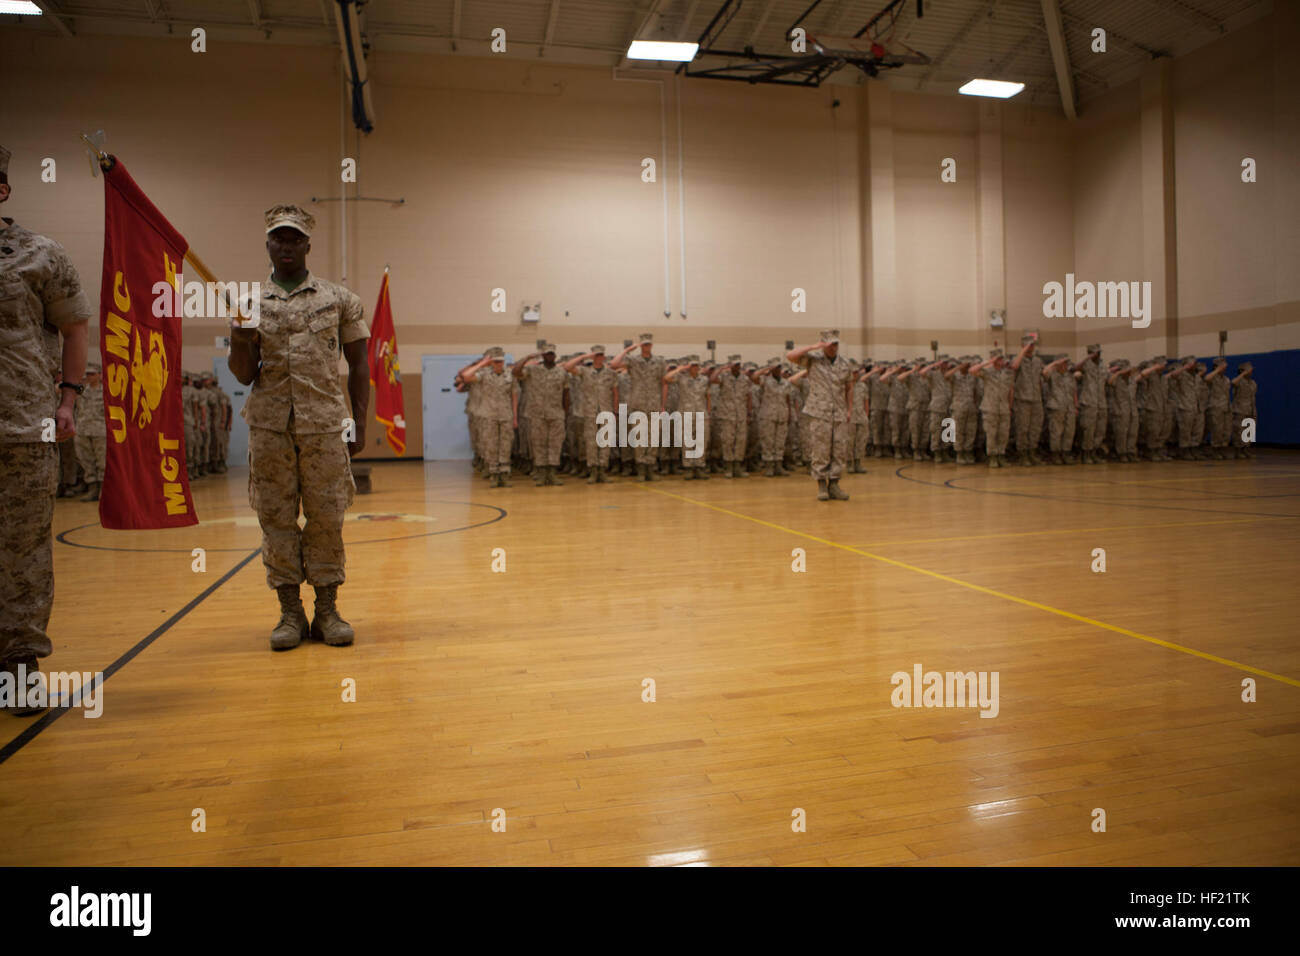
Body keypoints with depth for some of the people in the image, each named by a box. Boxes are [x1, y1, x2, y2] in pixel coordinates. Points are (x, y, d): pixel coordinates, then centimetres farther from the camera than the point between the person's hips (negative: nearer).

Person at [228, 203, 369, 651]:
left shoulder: (339, 299, 7)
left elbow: (358, 363, 9)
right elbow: (244, 376, 7)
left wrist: (360, 422, 2)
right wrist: (240, 341, -14)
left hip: (325, 424, -1)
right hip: (269, 426, 2)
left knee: (326, 518, 1)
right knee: (276, 518, 4)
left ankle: (327, 610, 10)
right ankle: (290, 613, 13)